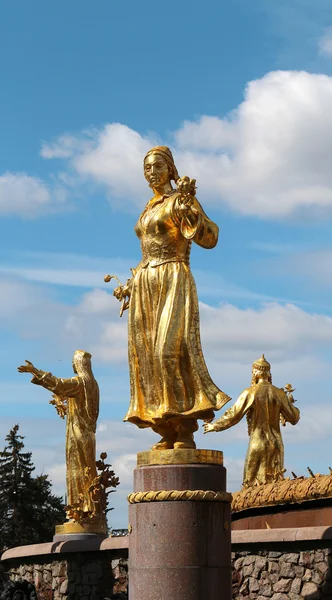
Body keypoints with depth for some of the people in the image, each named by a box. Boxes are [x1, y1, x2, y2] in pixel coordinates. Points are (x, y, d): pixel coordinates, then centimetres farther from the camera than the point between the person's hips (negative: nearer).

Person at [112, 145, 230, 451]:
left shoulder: (179, 200, 0)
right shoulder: (148, 210, 22)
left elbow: (209, 238, -13)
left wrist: (189, 205, -25)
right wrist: (129, 286, 31)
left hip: (173, 281, -8)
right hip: (144, 286, 8)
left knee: (171, 348, -20)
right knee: (146, 354, -2)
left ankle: (186, 431, -19)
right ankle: (167, 432, -2)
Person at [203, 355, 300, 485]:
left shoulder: (250, 393, -9)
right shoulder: (279, 393, 1)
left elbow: (233, 416, -6)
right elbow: (294, 418, 7)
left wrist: (214, 426, 8)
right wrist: (290, 403, 26)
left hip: (257, 444, -3)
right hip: (275, 444, 3)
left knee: (252, 482, 2)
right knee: (274, 482, 8)